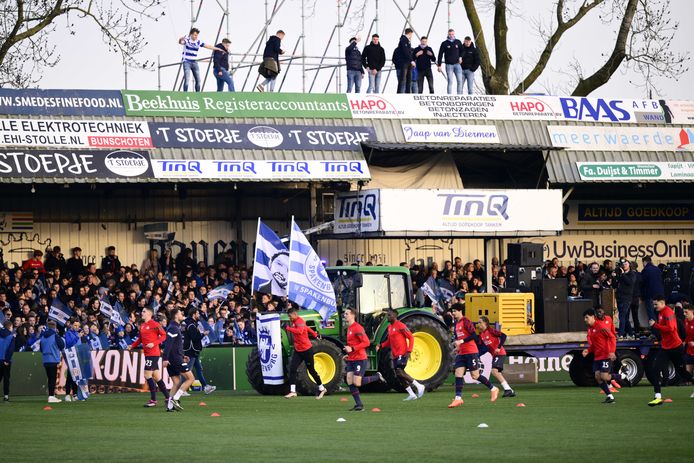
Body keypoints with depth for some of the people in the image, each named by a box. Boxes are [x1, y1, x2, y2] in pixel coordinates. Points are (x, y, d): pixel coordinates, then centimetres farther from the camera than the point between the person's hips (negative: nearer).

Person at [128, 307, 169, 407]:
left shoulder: (155, 324, -9)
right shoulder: (142, 326, 15)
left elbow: (163, 336, -10)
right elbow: (140, 339, 23)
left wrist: (154, 343, -19)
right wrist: (132, 346, 10)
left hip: (153, 353, -8)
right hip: (147, 353, 8)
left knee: (147, 375, -10)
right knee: (157, 377, 10)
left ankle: (153, 400, -6)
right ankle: (167, 397, 15)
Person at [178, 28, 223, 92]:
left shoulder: (198, 42, 5)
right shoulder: (186, 40, -9)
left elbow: (208, 46, 12)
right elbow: (180, 42, -30)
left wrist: (218, 49, 13)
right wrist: (181, 39, -54)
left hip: (194, 62, 5)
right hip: (187, 62, -5)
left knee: (198, 80, 3)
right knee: (187, 79, -17)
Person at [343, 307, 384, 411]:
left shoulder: (357, 328, -15)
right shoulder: (349, 328, 16)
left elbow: (366, 342, -21)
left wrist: (352, 349, -25)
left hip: (360, 359, -9)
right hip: (351, 360, 9)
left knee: (357, 383, -12)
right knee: (350, 382, -2)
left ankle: (377, 377, 10)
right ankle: (358, 404, 4)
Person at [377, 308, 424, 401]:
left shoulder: (400, 326, -11)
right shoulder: (390, 327, 14)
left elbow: (411, 338, -11)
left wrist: (409, 351, -19)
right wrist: (381, 345, 7)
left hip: (402, 354, -9)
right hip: (395, 355, 9)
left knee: (399, 372, -21)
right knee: (398, 374, 5)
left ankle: (419, 386, -10)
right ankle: (411, 394, 12)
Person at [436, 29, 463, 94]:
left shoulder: (458, 42, 8)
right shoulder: (444, 43, 2)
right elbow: (440, 54, 3)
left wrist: (460, 57, 0)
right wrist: (439, 65, -1)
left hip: (457, 64, 2)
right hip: (449, 65, -2)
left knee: (460, 81, -5)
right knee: (450, 82, -4)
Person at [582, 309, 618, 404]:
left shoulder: (600, 326, -13)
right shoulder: (590, 329, 12)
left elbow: (612, 337, -15)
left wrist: (612, 351, -24)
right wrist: (588, 351, 3)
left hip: (606, 356, -8)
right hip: (597, 356, 8)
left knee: (604, 377, -14)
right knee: (597, 376, -1)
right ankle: (609, 396, 6)